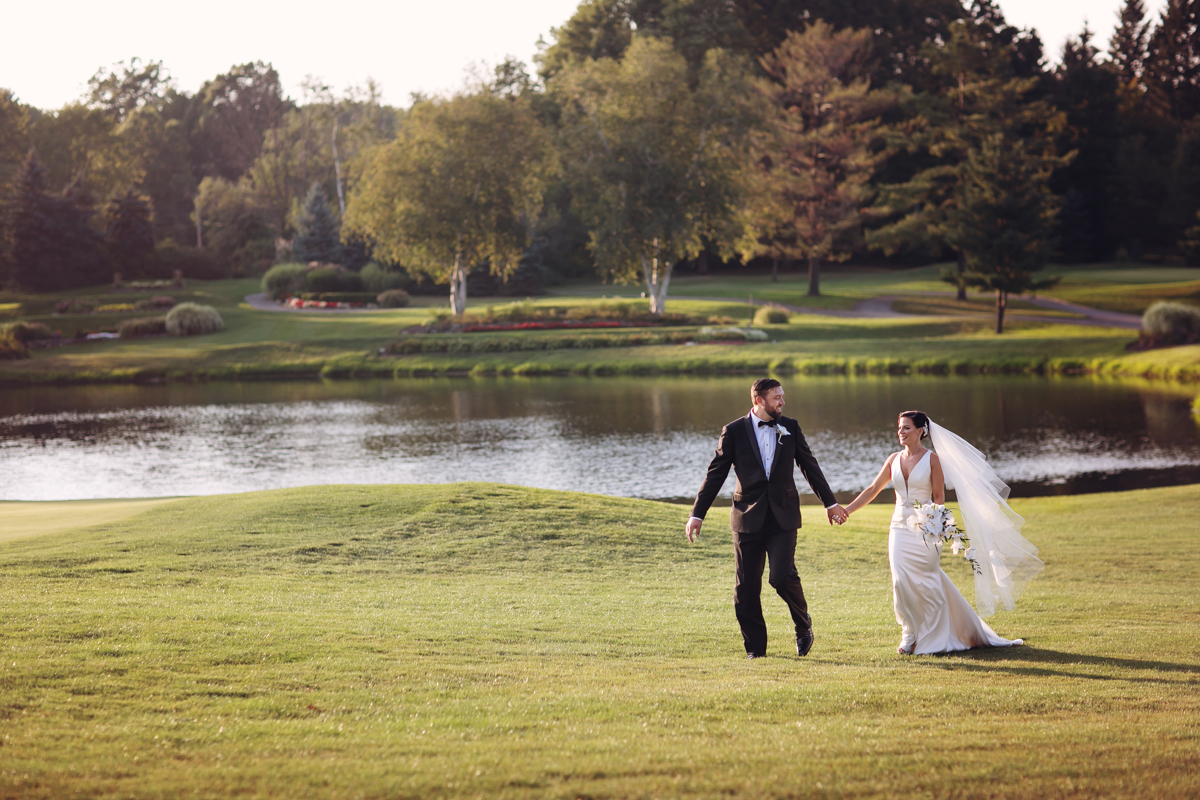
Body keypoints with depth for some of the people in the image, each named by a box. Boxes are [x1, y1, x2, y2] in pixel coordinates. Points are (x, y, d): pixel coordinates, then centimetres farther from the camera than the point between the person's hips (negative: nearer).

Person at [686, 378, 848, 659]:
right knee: (746, 587, 0)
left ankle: (803, 626, 11)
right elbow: (715, 474, 2)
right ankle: (755, 648, 13)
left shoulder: (790, 427, 7)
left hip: (782, 517, 0)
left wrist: (830, 502, 19)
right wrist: (697, 514, -2)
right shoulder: (734, 431, 0)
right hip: (748, 517, 0)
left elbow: (809, 466, 16)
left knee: (783, 576, -16)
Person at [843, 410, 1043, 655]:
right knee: (902, 583, -5)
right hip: (899, 529, 4)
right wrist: (846, 510, 9)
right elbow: (873, 490, 14)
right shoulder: (894, 460, 9)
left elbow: (939, 497, -4)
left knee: (926, 585, -2)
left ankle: (931, 640, 12)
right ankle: (909, 637, 8)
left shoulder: (932, 459, -4)